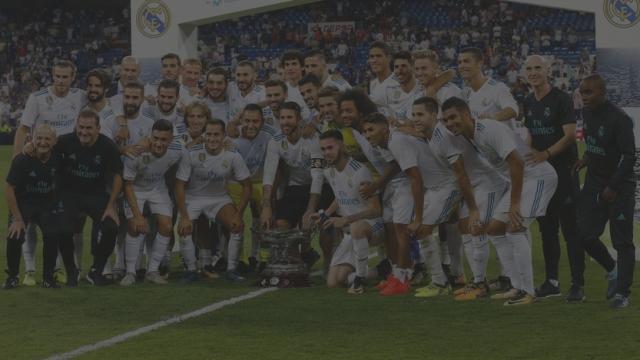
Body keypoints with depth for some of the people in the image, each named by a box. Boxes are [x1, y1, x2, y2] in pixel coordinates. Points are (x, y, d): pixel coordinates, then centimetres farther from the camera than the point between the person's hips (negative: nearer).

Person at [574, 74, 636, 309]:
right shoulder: (587, 113, 5)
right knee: (585, 235, 3)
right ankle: (612, 270, 27)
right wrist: (587, 159, 5)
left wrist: (613, 188, -20)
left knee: (622, 241, -4)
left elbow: (629, 157, -20)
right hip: (594, 183, 7)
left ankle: (622, 292, 1)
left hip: (619, 186, -7)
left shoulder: (619, 119, -19)